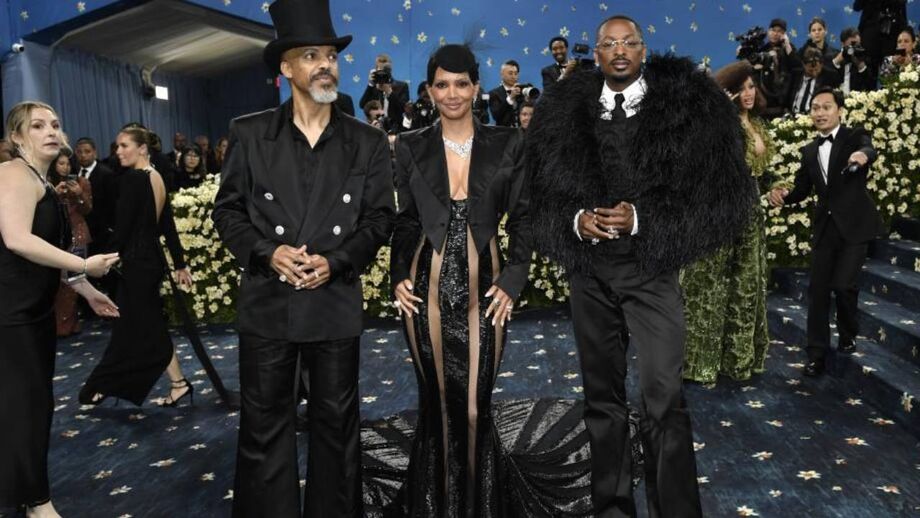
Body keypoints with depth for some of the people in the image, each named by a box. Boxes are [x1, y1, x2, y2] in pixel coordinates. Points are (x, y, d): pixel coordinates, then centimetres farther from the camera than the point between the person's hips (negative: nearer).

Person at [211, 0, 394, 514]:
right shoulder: (250, 133, 4)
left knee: (337, 422, 12)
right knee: (264, 424, 9)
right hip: (267, 300, 0)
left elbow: (379, 218, 2)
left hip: (336, 301, 0)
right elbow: (228, 209, 5)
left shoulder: (368, 141, 4)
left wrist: (335, 262, -13)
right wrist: (267, 253, -13)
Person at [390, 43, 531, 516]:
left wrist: (514, 278, -5)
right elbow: (405, 220, 10)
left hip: (482, 291, -1)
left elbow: (522, 217, 5)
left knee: (475, 406, 1)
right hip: (427, 290, 1)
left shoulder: (507, 144, 4)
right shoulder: (411, 147, 6)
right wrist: (398, 276, -1)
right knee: (435, 402, 10)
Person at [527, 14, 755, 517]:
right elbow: (540, 191, 9)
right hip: (588, 270, 3)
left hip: (651, 268, -3)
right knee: (602, 395, 12)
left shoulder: (687, 106, 0)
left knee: (662, 399, -7)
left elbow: (718, 193, -5)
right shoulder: (565, 112, 7)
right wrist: (575, 221, -12)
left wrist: (642, 219, -16)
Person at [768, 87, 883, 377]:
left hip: (855, 224, -4)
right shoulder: (809, 151, 10)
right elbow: (802, 189, 10)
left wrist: (863, 155, -50)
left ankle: (848, 333, 20)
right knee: (818, 289, 2)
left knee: (843, 284, -12)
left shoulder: (855, 136, -3)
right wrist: (784, 196, -12)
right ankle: (816, 354, 11)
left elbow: (870, 150, -26)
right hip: (825, 227, 4)